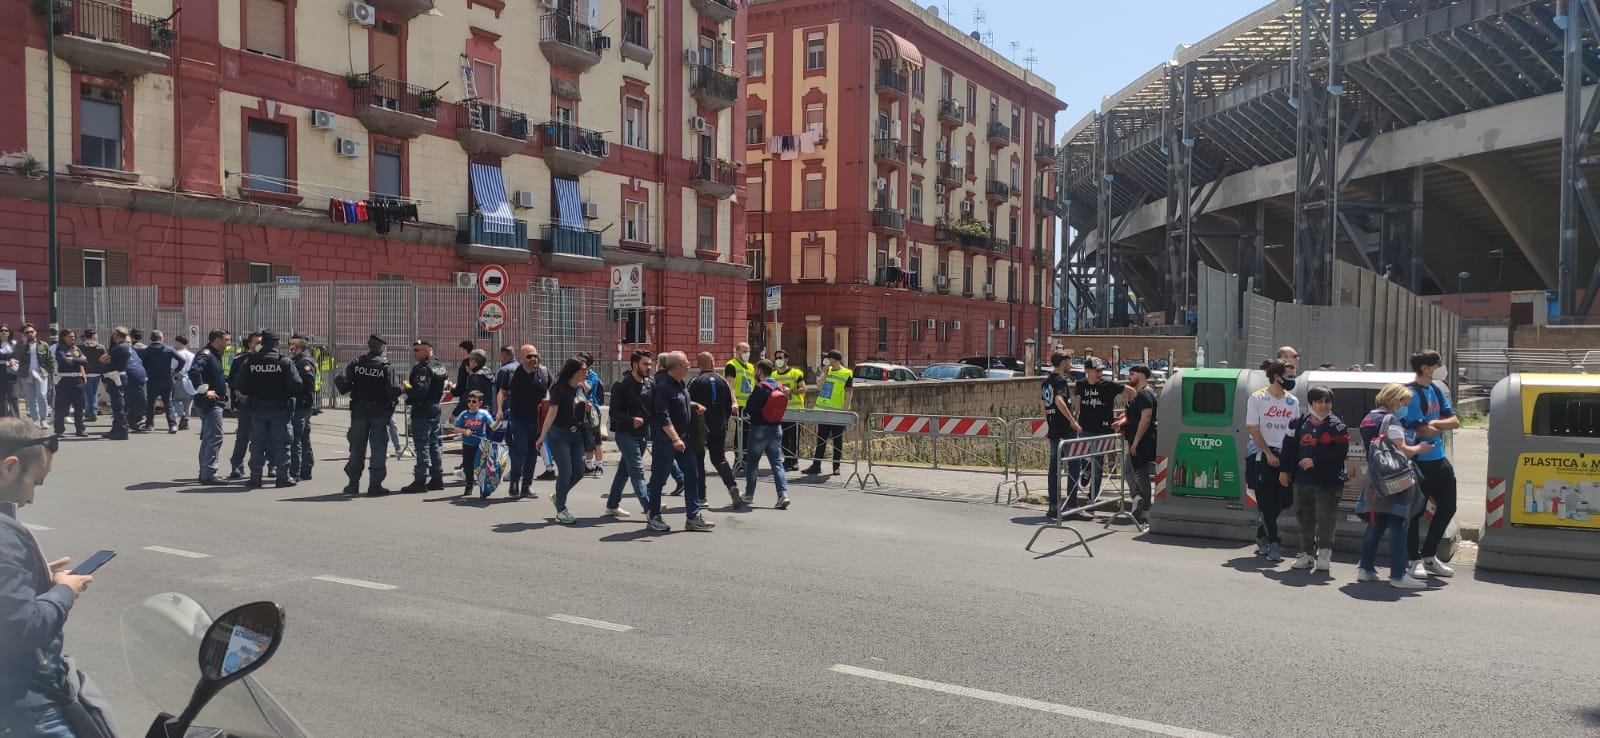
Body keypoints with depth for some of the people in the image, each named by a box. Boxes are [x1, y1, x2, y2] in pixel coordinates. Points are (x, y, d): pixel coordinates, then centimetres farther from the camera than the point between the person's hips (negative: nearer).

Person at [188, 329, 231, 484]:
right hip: (210, 402, -11)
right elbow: (193, 371, -30)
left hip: (215, 402, 11)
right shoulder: (205, 354, -14)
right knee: (215, 437, -11)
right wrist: (204, 390, -27)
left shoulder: (214, 355, 17)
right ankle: (209, 473, -11)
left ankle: (205, 473, 22)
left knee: (208, 438, 15)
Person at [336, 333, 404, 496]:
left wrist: (338, 382, 11)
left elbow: (343, 385, -10)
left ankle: (353, 484, 20)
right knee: (378, 449, 3)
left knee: (357, 447, 14)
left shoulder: (355, 363, -3)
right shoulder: (387, 366, -10)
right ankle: (375, 485, 1)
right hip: (380, 412, -3)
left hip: (359, 411, 3)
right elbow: (394, 391, -19)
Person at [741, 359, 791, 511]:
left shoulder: (761, 387, -16)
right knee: (777, 462, 5)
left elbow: (749, 408, -16)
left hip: (759, 428, -6)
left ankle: (749, 495, 17)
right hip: (774, 428, 6)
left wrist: (747, 414, 5)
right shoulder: (778, 386, 7)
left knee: (752, 462, 8)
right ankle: (783, 493, -9)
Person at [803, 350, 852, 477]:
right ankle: (816, 465, 12)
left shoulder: (847, 374, -7)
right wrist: (825, 374, -7)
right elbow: (819, 387, 5)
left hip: (837, 413, -6)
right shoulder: (827, 371, 10)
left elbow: (848, 394, -9)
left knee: (837, 440, 3)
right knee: (820, 439, 8)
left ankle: (836, 466, 11)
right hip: (824, 411, 6)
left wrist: (844, 411, -15)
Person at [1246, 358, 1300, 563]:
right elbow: (1253, 428, -6)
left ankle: (1262, 533, 26)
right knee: (1267, 501, -4)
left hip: (1284, 455, 5)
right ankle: (1273, 543, 0)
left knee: (1284, 499, 4)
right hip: (1261, 456, -5)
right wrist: (1269, 454, -11)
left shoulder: (1292, 401, 11)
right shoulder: (1257, 398, -3)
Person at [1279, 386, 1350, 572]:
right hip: (1302, 480, 5)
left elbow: (1340, 454, -13)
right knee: (1304, 516, 11)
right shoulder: (1300, 424, 7)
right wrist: (1284, 470, 6)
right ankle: (1307, 553, 22)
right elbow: (1289, 448, 11)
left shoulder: (1336, 426, -5)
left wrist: (1315, 462, -16)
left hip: (1328, 481, -5)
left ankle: (1324, 552, 11)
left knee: (1325, 517, -3)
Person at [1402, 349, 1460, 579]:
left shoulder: (1437, 389, 10)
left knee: (1447, 508, 15)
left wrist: (1435, 423, -11)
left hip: (1439, 460, 9)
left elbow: (1455, 422, 7)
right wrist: (1443, 425, -4)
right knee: (1416, 511, 0)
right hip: (1420, 463, -9)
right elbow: (1424, 431, -22)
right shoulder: (1412, 394, -16)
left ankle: (1428, 556, 28)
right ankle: (1415, 560, 11)